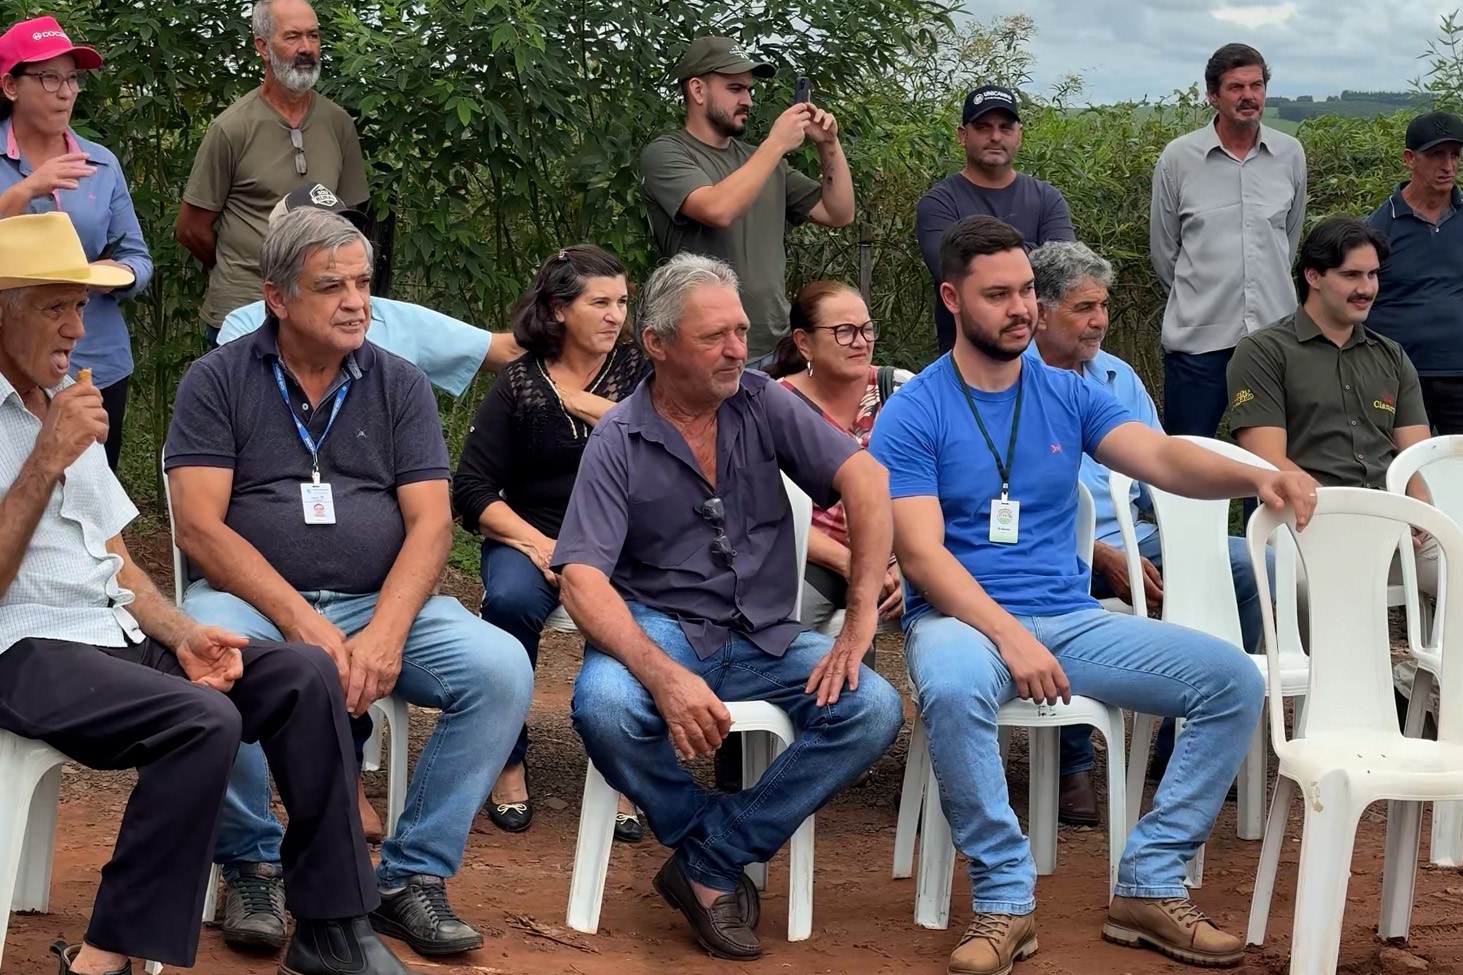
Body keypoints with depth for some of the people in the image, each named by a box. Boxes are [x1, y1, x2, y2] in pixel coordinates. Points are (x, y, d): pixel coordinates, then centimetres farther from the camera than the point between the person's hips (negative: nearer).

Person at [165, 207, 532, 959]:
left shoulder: (399, 384, 10)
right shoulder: (218, 382, 3)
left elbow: (430, 524, 2)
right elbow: (199, 527, -7)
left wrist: (384, 633, -17)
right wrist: (304, 625, -19)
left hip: (380, 605, 3)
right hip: (253, 601, -2)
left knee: (501, 669, -23)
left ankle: (412, 877, -9)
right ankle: (252, 864, -10)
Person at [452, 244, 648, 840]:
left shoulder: (637, 370, 11)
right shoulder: (518, 384, 7)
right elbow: (471, 490, -1)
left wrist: (586, 404, -6)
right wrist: (533, 542, -16)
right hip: (531, 535, 0)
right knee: (510, 600, -34)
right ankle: (509, 766, -19)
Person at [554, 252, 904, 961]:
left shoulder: (761, 402, 1)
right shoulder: (618, 441, -7)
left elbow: (864, 478, -8)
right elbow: (582, 582, -16)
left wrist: (861, 620, -18)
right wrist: (664, 676, -33)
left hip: (765, 638, 3)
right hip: (658, 629, -3)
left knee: (875, 709, -23)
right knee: (604, 707, -36)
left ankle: (711, 864, -14)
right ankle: (715, 852, -7)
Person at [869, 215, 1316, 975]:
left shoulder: (1068, 396, 9)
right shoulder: (911, 416, -5)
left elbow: (1161, 459, -5)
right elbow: (921, 554, -14)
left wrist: (1255, 477, -26)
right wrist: (1010, 636, -28)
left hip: (1071, 618, 5)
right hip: (963, 618, -5)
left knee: (1234, 680, -12)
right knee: (953, 685, -41)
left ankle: (1149, 886, -6)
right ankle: (1004, 898, -23)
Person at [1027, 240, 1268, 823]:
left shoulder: (1120, 377, 20)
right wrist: (1104, 557, -21)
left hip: (1129, 535, 6)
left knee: (1248, 565, -14)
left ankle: (1181, 746, -6)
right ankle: (1073, 766, -23)